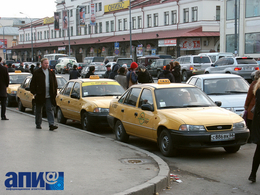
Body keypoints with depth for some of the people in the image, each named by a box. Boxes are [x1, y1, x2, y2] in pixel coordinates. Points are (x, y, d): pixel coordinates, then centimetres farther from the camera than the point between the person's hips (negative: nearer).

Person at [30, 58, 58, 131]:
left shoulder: (51, 73, 10)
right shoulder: (37, 73, -1)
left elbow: (55, 84, 14)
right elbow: (33, 84, 1)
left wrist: (54, 93, 6)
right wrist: (34, 93, -5)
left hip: (49, 96, 2)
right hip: (40, 96, -2)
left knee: (50, 110, -5)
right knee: (38, 111, 9)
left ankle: (51, 124, -11)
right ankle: (38, 124, 21)